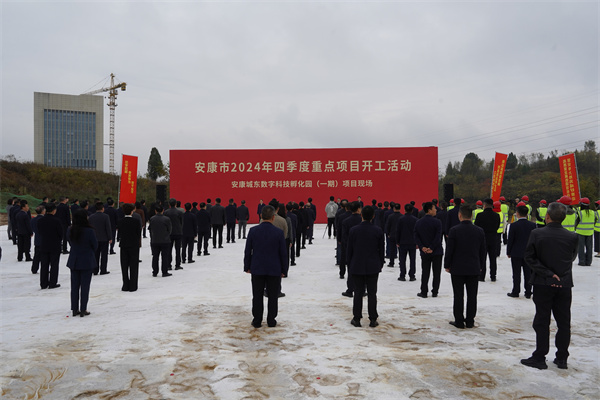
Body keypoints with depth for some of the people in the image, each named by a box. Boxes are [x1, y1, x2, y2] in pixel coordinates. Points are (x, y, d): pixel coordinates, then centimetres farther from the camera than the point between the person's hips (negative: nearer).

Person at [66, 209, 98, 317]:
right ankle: (83, 310, 8)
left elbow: (71, 244, 6)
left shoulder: (70, 231, -4)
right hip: (87, 262, -4)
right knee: (85, 286, 4)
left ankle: (75, 309, 19)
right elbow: (95, 245, -7)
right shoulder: (90, 231, -18)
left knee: (74, 285, 13)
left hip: (74, 261, 5)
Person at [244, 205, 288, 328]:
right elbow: (283, 253, -4)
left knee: (257, 296, 10)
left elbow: (248, 251, 0)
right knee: (273, 296, 9)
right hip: (274, 269, -1)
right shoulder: (278, 232, -9)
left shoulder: (253, 231, -6)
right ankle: (271, 320, 16)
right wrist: (284, 269, 7)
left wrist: (247, 267, 11)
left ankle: (257, 321, 16)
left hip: (257, 269, 1)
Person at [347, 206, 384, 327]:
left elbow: (349, 249, -2)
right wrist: (381, 264, 13)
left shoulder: (353, 230, -7)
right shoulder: (378, 230, -6)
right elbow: (381, 249, 1)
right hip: (373, 267, 0)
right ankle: (373, 320, 12)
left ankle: (357, 319, 12)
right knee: (372, 293, 7)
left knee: (358, 293, 7)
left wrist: (349, 265, 8)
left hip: (357, 267, 0)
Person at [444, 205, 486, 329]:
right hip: (474, 269, 3)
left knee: (459, 296, 4)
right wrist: (481, 266, 17)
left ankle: (459, 321, 9)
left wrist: (447, 265, 1)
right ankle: (470, 321, 17)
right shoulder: (479, 231, 0)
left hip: (457, 269, -3)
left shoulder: (454, 230, -12)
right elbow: (482, 251, 7)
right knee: (472, 296, 10)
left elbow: (449, 250, -10)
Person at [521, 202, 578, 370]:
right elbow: (572, 258, 8)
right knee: (564, 322, 13)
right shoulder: (572, 237, -5)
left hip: (543, 283, -2)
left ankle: (539, 358, 11)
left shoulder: (537, 234, -12)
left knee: (542, 322, 5)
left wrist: (548, 274, -9)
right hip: (565, 284, 2)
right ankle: (562, 358, 21)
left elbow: (529, 258, -12)